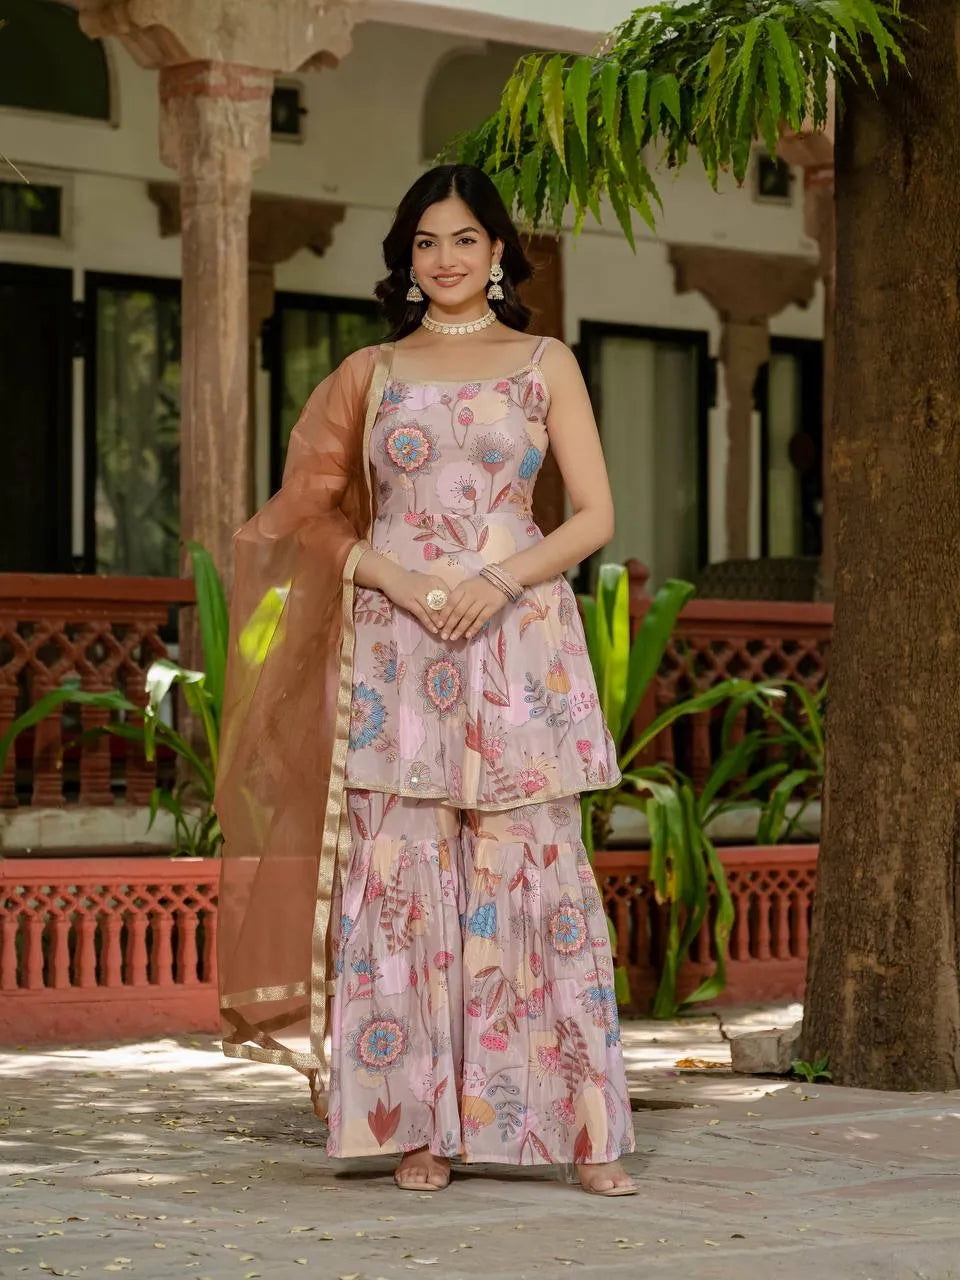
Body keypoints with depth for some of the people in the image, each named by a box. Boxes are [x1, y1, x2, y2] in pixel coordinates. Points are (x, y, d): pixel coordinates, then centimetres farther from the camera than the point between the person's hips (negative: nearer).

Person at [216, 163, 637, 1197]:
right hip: (396, 648, 1)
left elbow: (595, 514, 5)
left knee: (535, 871, -6)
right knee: (402, 877, -3)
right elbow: (305, 508, 9)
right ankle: (422, 1129, 3)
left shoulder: (544, 364, 10)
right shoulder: (371, 373, 13)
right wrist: (394, 577, -8)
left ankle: (587, 1131, -2)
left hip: (518, 641, -1)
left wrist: (501, 581, -12)